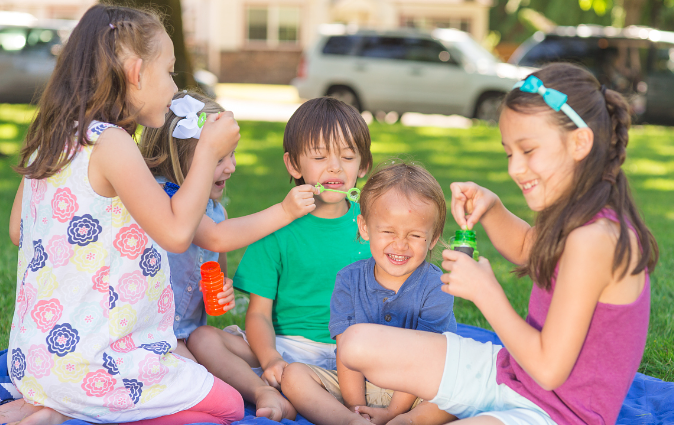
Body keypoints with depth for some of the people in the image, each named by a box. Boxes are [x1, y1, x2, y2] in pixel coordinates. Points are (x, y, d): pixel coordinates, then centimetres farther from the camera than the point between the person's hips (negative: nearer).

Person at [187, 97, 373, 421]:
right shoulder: (277, 227, 2)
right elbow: (259, 312, -2)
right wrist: (270, 359, -21)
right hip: (286, 346, 0)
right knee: (202, 338, -19)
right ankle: (266, 394, -41)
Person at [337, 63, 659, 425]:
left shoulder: (594, 238, -27)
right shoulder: (579, 215, 2)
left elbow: (549, 369, -26)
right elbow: (525, 248, 27)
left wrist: (484, 290, -16)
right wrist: (489, 208, 4)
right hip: (508, 371, 10)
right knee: (359, 344, 0)